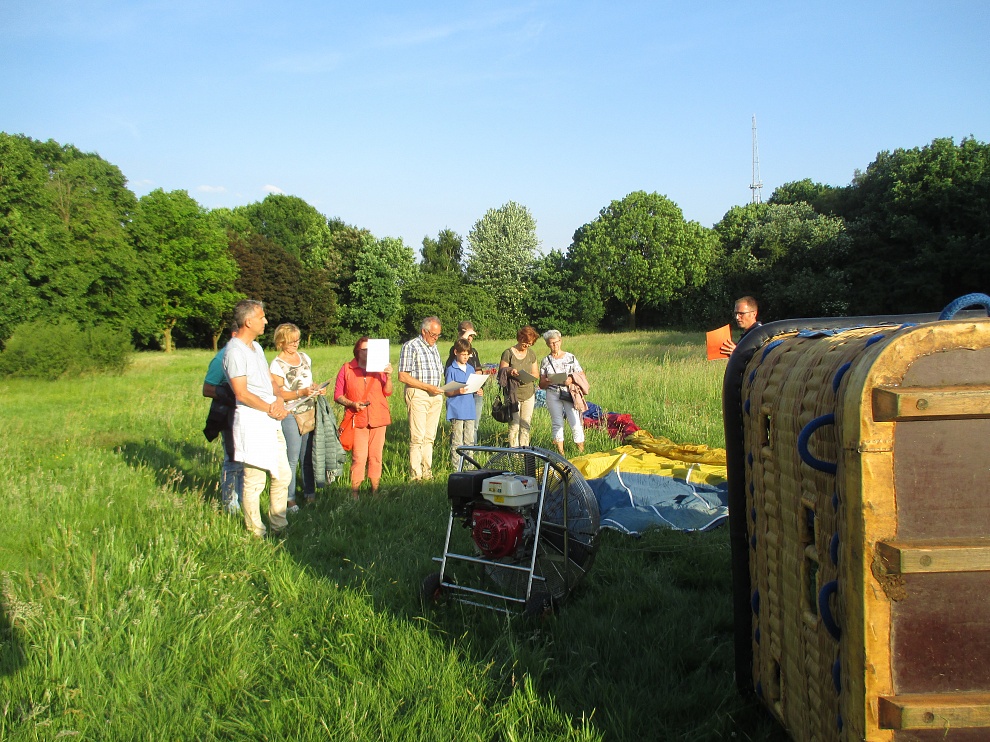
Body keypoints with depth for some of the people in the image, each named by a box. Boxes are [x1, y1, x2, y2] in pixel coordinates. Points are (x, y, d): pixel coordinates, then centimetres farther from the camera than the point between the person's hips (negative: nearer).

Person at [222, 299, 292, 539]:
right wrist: (271, 409, -9)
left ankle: (279, 527, 24)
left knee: (283, 475, 13)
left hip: (271, 420, 9)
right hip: (252, 421, -9)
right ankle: (256, 533, 8)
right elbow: (242, 394, -17)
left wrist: (278, 400, -3)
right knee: (255, 480, -2)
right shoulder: (235, 351, -13)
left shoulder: (256, 347, 16)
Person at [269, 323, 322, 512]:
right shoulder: (277, 365, -6)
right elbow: (278, 393, -10)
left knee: (308, 456, 8)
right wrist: (301, 393, -21)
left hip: (310, 413, 6)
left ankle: (310, 494, 18)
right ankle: (289, 500, 4)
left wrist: (317, 389, 3)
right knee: (292, 459, -5)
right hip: (291, 415, -5)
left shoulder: (304, 357, 13)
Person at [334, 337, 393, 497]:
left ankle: (375, 489, 12)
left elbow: (387, 392, 2)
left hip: (378, 419, 2)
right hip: (357, 419, -2)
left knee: (376, 455, 4)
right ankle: (354, 491, -1)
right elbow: (338, 395, 4)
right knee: (359, 457, -8)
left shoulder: (379, 368, 10)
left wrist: (388, 377, -14)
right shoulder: (346, 369, 5)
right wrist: (352, 404, -12)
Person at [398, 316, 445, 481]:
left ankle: (427, 472, 14)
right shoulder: (410, 347, -6)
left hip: (436, 396, 7)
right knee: (418, 437, -8)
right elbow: (403, 376, -12)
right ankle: (415, 475, -4)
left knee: (430, 437, 8)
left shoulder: (434, 347, 18)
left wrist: (439, 389, 8)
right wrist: (427, 387, -15)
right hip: (418, 395, -7)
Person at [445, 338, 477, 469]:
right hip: (457, 411, -6)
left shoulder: (471, 369, 13)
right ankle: (456, 468, 3)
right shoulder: (452, 370, -5)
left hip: (469, 410, 6)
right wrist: (457, 391, -24)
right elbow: (447, 392, -6)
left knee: (469, 440, 10)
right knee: (457, 442, -2)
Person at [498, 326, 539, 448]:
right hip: (513, 395, -4)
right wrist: (509, 372, -25)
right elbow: (501, 373, -4)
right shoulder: (508, 353, -5)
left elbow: (536, 373, 13)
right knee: (514, 426, -6)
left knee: (526, 426, 8)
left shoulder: (531, 354, 10)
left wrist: (529, 376, -9)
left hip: (529, 395, 4)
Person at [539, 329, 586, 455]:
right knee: (557, 423, 1)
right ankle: (561, 453, 9)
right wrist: (547, 382, -14)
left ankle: (582, 452, 1)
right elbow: (541, 385, 9)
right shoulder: (546, 361, 10)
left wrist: (572, 380, -14)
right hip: (553, 394, 1)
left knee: (575, 422, -9)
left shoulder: (570, 357, 8)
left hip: (570, 394, -1)